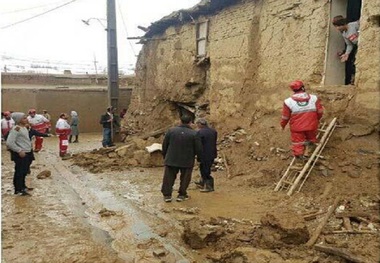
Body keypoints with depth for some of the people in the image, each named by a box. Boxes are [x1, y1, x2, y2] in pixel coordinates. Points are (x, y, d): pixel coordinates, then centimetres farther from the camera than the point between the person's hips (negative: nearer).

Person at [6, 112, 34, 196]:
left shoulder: (24, 127, 9)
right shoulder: (16, 129, -19)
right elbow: (9, 143, -25)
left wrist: (30, 149, 15)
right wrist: (19, 150, -22)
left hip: (27, 153, 9)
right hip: (21, 154, -9)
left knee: (24, 171, 19)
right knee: (19, 172, 0)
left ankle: (22, 187, 34)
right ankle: (18, 190, 10)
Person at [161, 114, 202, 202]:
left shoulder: (171, 131, -3)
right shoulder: (194, 134, -9)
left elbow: (164, 145, 4)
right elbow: (198, 149, -6)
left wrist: (165, 155, 19)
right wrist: (199, 158, 12)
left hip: (171, 159, 2)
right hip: (187, 161, -1)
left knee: (169, 177, 11)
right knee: (184, 178, 14)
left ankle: (167, 195, 14)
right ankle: (182, 195, 19)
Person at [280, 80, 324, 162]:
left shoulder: (288, 102, -16)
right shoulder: (314, 98, -10)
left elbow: (285, 116, -7)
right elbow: (320, 111, -1)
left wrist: (283, 125, 11)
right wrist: (317, 119, 18)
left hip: (297, 127, -2)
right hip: (311, 125, 2)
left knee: (297, 141, 14)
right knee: (311, 139, 26)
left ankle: (299, 156, 19)